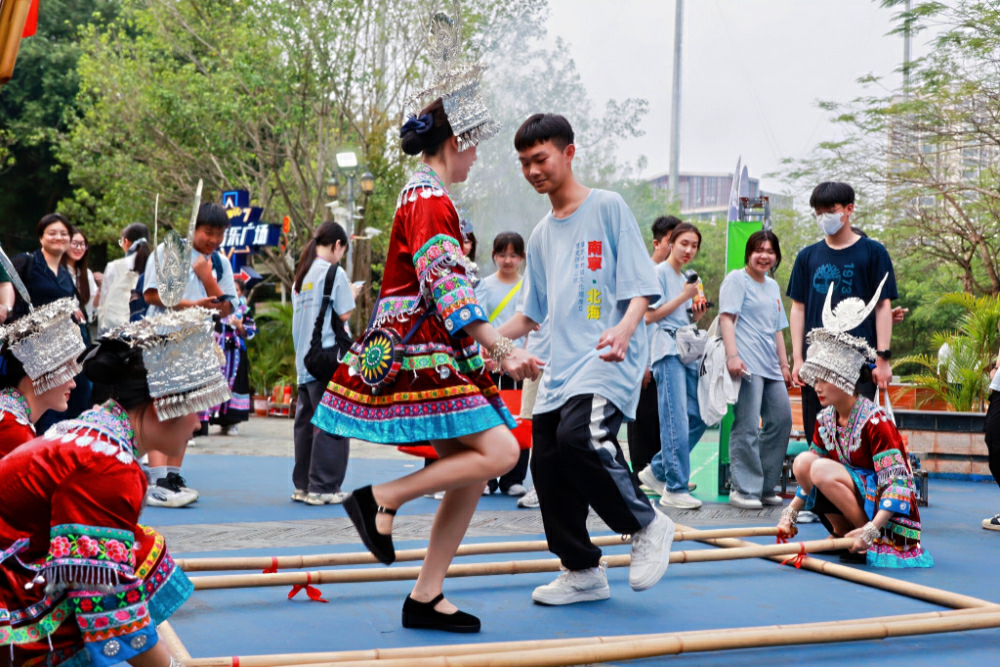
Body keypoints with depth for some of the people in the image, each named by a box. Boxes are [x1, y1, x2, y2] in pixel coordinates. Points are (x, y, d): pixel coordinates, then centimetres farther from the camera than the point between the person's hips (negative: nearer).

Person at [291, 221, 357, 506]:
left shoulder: (301, 275, 13)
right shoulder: (334, 272, -8)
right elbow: (344, 314, -10)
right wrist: (352, 294, 9)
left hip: (304, 361, 8)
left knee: (306, 422, 11)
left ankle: (303, 484, 16)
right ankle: (323, 487, -4)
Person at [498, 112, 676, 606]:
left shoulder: (608, 207, 1)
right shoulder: (541, 236, 20)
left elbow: (640, 286, -6)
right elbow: (532, 314, 26)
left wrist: (624, 329, -24)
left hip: (608, 361, -7)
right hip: (559, 366, 7)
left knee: (579, 437, -28)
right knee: (547, 462, 1)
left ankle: (647, 526, -6)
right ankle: (583, 572, 17)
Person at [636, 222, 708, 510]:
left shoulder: (687, 279, 22)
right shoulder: (660, 272, -2)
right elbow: (650, 316, -11)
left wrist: (697, 313, 5)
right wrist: (685, 296, -10)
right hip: (668, 351, -8)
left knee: (698, 418, 5)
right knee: (676, 420, -13)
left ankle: (656, 471, 17)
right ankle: (675, 489, -11)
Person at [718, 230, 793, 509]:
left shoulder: (773, 286, 26)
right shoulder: (737, 279, 1)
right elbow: (726, 317, -10)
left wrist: (784, 365, 24)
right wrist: (732, 355, -21)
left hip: (770, 366, 8)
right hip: (746, 364, -8)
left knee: (781, 420, 5)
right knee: (747, 428, -11)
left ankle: (765, 486, 15)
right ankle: (744, 489, -7)